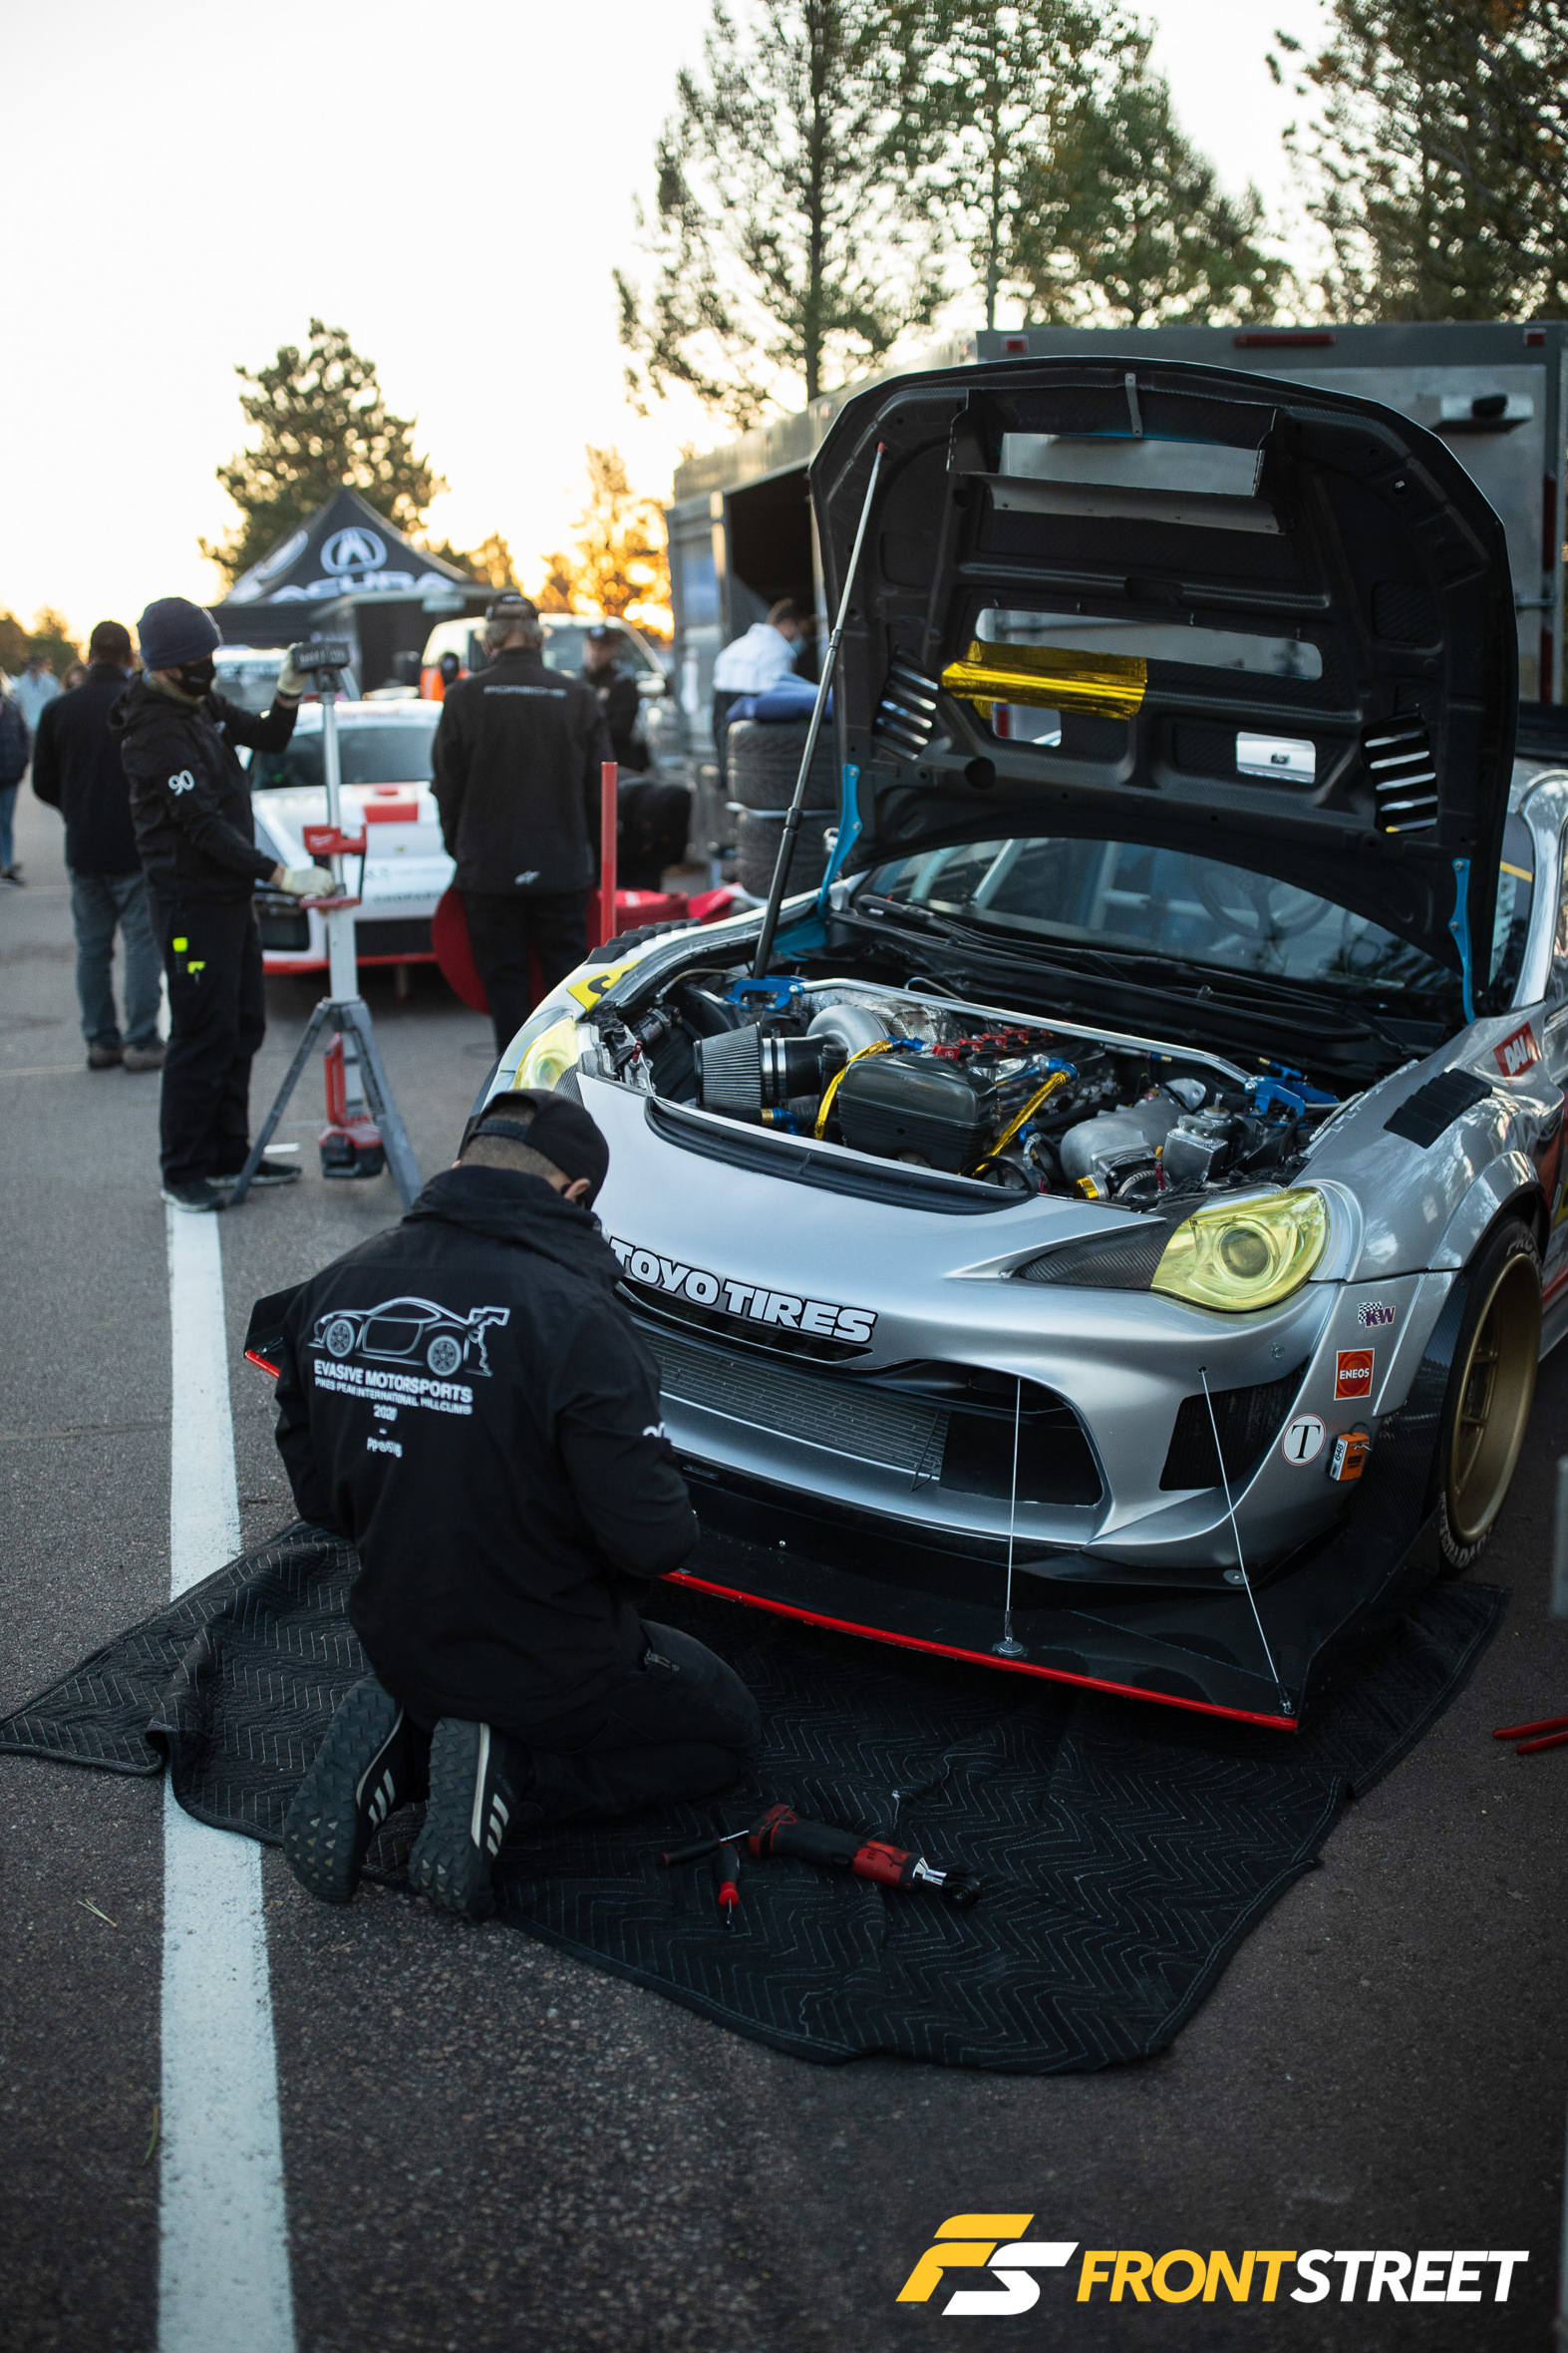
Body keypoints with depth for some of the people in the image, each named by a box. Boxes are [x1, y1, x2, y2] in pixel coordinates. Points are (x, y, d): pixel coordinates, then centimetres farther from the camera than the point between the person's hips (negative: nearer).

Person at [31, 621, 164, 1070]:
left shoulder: (58, 710, 0)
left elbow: (43, 784, 6)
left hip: (82, 848, 4)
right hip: (135, 847, -4)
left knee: (91, 945, 12)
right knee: (142, 941, 1)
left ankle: (100, 1041, 14)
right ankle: (141, 1041, -3)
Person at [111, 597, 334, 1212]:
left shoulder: (202, 703, 8)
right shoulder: (156, 731, -20)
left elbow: (267, 738, 15)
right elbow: (204, 827, -24)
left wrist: (289, 693, -5)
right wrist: (281, 875, -27)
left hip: (230, 893, 9)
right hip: (191, 901, -9)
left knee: (243, 1027, 14)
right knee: (203, 1036, -6)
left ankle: (228, 1155, 25)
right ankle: (182, 1173, 4)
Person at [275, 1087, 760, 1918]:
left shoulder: (331, 1293, -7)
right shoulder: (574, 1316, -27)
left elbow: (316, 1491, 4)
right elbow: (651, 1540, -25)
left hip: (398, 1647, 6)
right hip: (549, 1660, -6)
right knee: (723, 1731, 19)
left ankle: (393, 1742, 6)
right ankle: (509, 1775, -4)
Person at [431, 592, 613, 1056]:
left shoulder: (463, 698, -5)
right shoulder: (578, 698, -1)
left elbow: (447, 789, 1)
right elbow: (598, 791, 4)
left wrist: (461, 852, 14)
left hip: (489, 870, -1)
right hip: (565, 869, 1)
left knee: (505, 982, 7)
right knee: (567, 980, 9)